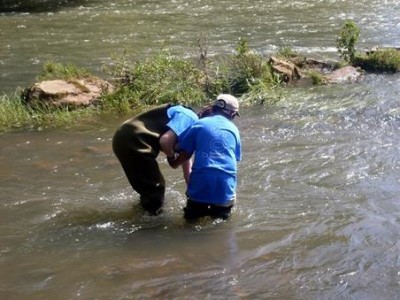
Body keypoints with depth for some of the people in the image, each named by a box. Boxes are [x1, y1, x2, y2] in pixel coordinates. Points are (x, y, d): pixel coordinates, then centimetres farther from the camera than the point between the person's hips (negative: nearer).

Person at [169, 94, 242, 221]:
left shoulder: (200, 124, 5)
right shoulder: (233, 129, 12)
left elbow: (184, 154, 6)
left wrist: (173, 162, 26)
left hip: (201, 184, -1)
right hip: (226, 186, 1)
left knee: (191, 214, 24)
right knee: (223, 212, 27)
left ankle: (198, 209, -1)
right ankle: (220, 210, 2)